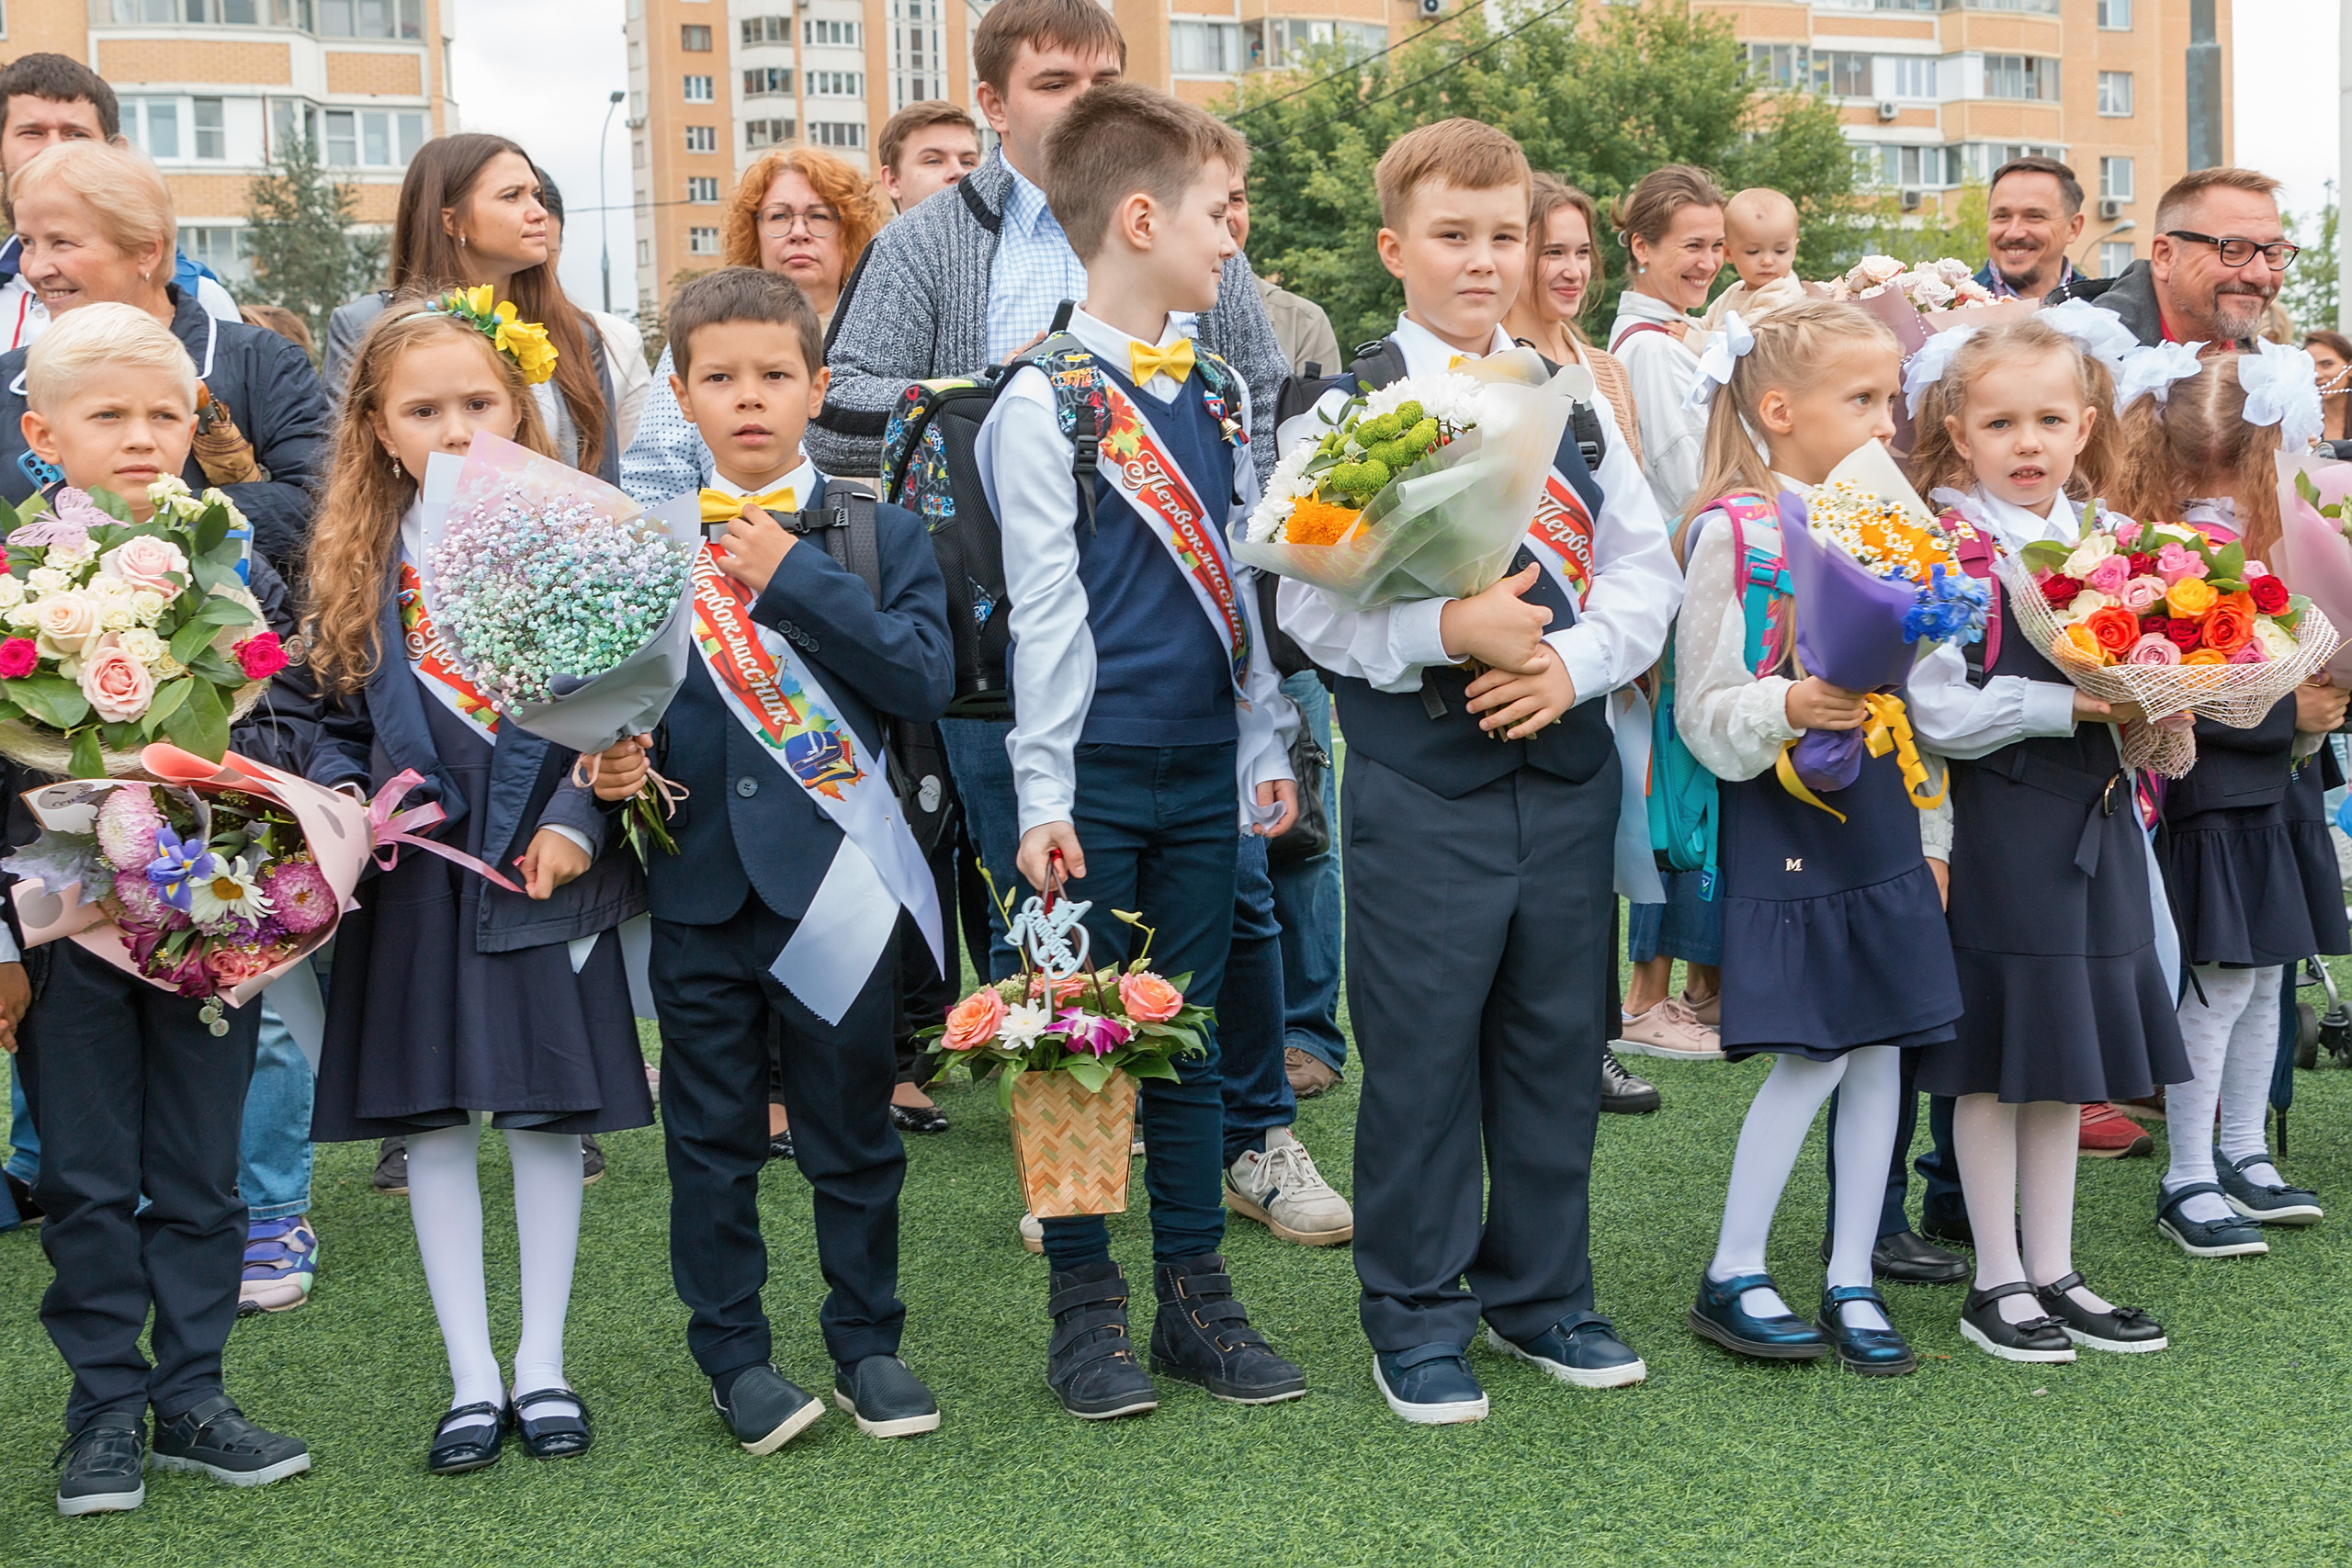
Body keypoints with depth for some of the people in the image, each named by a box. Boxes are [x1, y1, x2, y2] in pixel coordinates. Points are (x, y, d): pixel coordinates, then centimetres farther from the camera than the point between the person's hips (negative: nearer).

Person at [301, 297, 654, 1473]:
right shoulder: (356, 563, 6)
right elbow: (338, 721, 10)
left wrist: (580, 817, -14)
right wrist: (338, 797, -9)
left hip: (544, 865, -2)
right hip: (412, 875, 2)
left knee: (548, 1110, 5)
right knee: (431, 1119, 6)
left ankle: (541, 1366, 19)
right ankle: (472, 1376, 17)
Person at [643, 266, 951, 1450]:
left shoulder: (879, 535, 2)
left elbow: (924, 680, -11)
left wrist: (795, 576, -14)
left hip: (837, 875, -1)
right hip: (699, 880, 1)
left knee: (853, 1128, 10)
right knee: (711, 1136, 9)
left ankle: (868, 1343, 25)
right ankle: (734, 1357, 22)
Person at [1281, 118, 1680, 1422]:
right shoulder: (1344, 412, -3)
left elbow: (1646, 571, 8)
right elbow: (1311, 603, -9)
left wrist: (1572, 660, -10)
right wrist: (1450, 632, -22)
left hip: (1567, 769, 4)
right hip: (1419, 784, -4)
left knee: (1558, 1042, 12)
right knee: (1422, 1052, 3)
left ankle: (1539, 1291, 29)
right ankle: (1415, 1316, 19)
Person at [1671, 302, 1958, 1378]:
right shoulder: (1732, 530, -9)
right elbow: (1705, 714, -11)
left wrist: (1932, 835, 13)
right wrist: (1789, 708, -30)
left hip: (1886, 825, 6)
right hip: (1787, 824, -6)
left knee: (1880, 1048, 6)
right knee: (1811, 1056, -6)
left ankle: (1852, 1281, 17)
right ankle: (1731, 1278, 9)